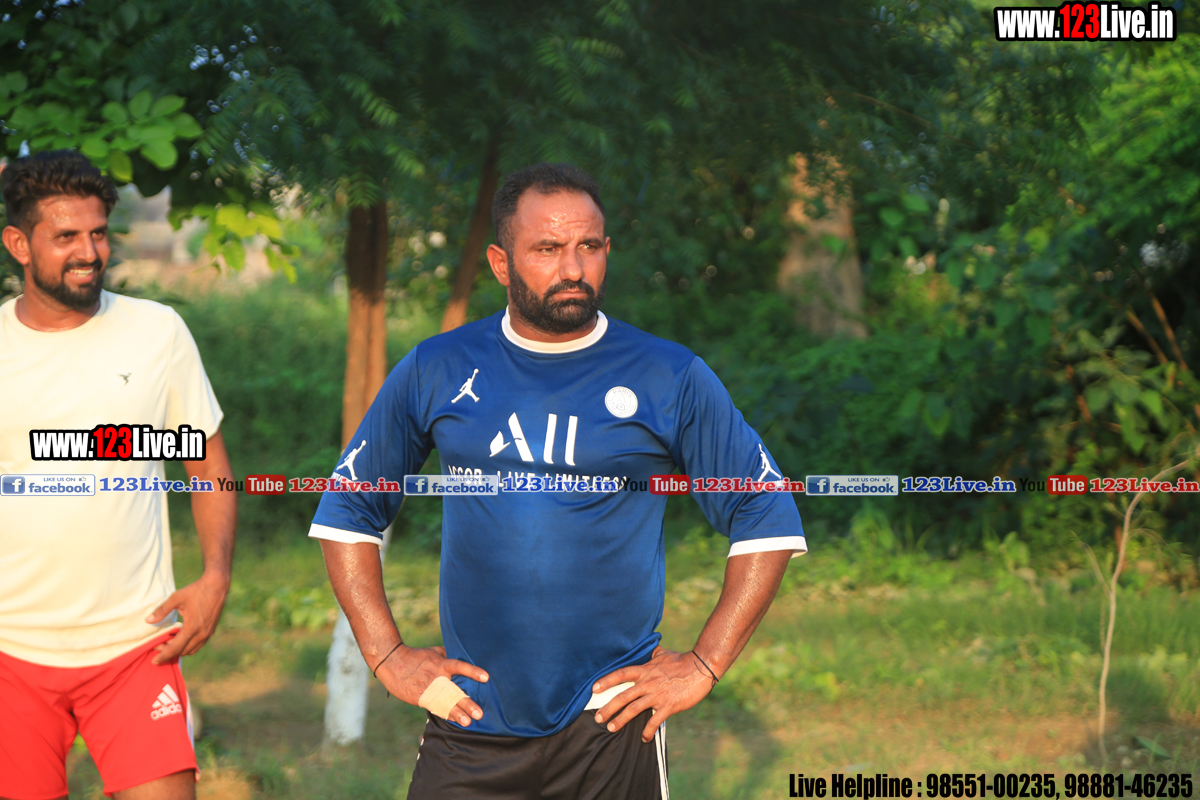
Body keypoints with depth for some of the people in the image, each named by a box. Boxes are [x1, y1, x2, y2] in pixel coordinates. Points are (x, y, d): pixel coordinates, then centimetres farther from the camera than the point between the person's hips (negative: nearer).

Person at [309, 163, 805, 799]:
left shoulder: (670, 379, 0)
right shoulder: (436, 372, 4)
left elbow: (769, 523, 4)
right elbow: (346, 513, 12)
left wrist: (703, 666, -2)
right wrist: (387, 656, 3)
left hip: (612, 721, -1)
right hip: (470, 725, 1)